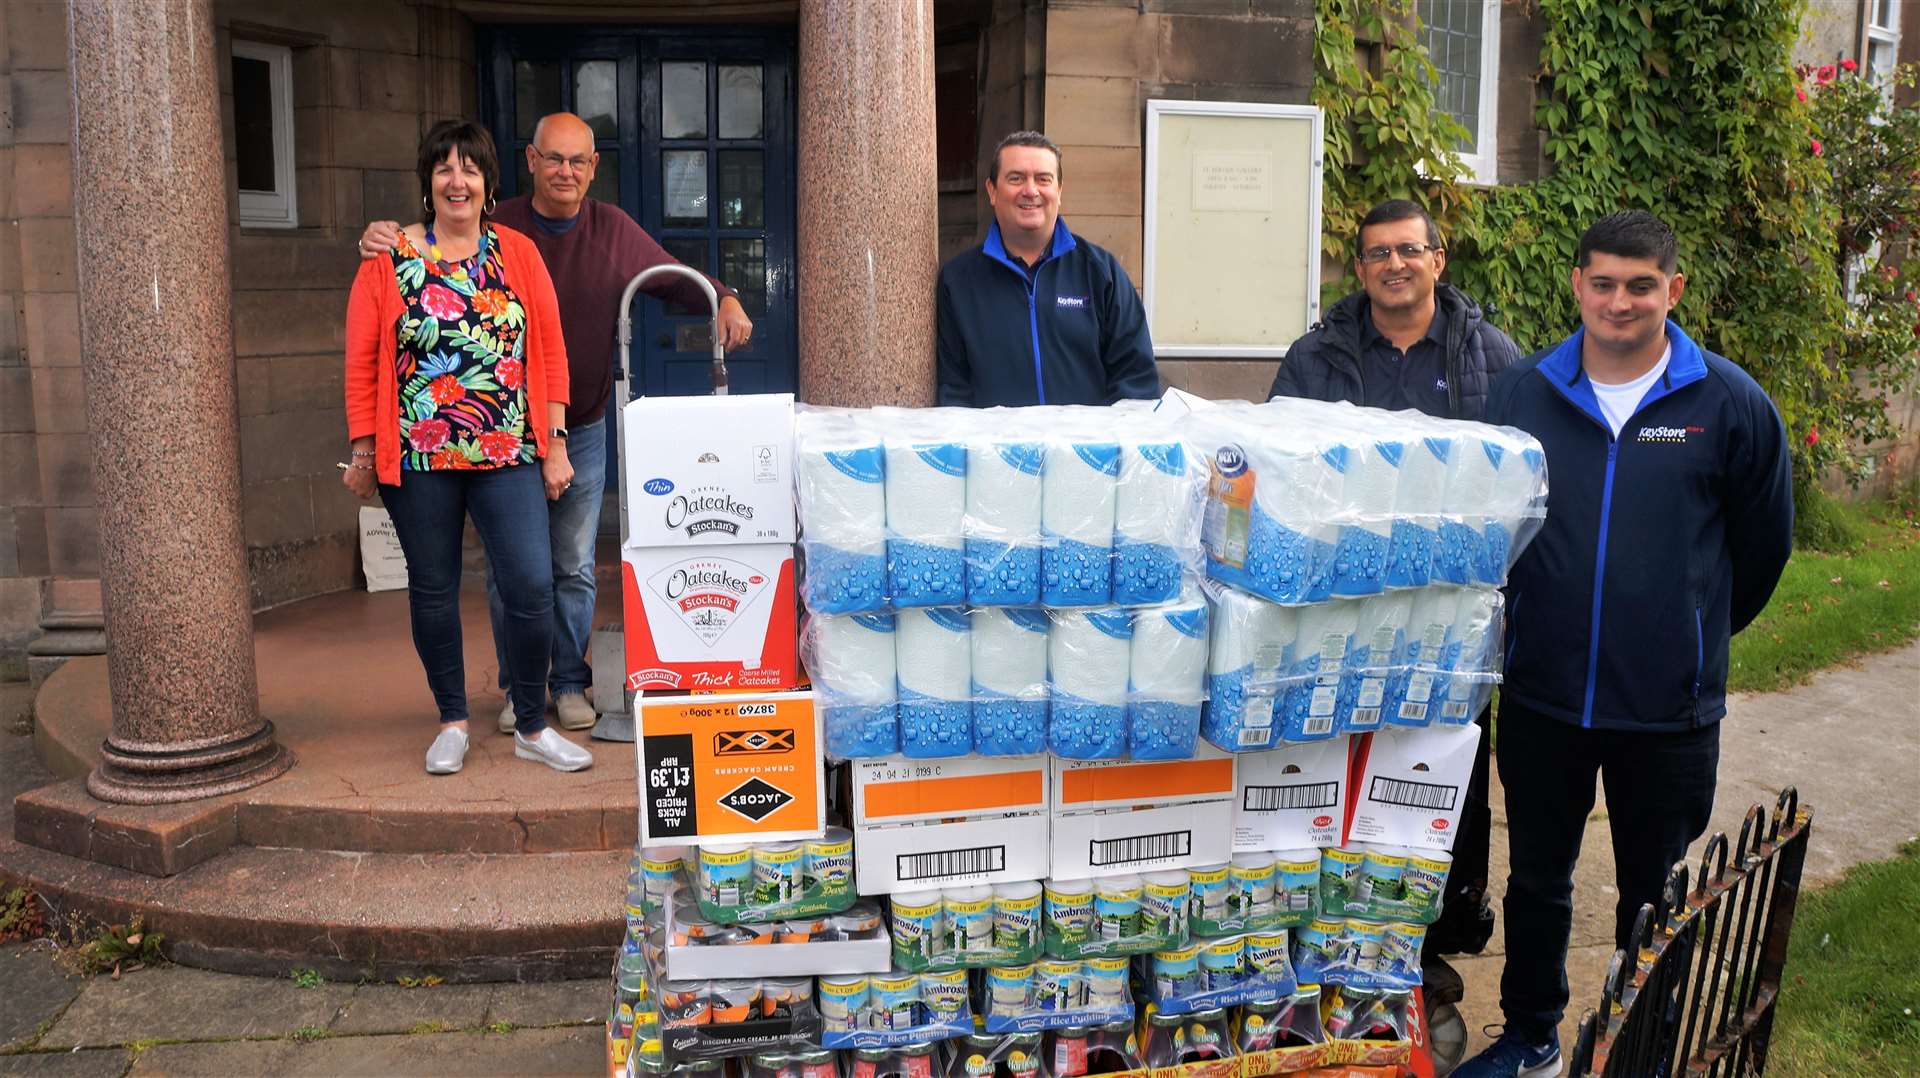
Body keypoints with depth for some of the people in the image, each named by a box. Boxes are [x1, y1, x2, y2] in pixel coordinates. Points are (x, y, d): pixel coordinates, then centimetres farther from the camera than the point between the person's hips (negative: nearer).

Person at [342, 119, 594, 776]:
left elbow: (550, 351, 6)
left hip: (508, 456, 1)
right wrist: (363, 452, 0)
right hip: (417, 457, 0)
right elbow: (361, 364, 3)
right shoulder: (389, 260, 3)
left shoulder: (517, 253, 6)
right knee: (433, 590, 10)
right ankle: (452, 722, 26)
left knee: (532, 587, -6)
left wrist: (555, 444, 2)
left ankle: (532, 728, 10)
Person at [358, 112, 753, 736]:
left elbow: (675, 280, 8)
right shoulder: (497, 229, -5)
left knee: (575, 566, 9)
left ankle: (569, 684, 22)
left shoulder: (613, 230, 0)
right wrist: (383, 241, -19)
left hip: (582, 428, 1)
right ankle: (517, 688, 20)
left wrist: (724, 301, -9)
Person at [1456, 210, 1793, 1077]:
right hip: (1540, 697, 2)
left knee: (1654, 893, 14)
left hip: (1670, 709, -2)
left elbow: (1761, 547, 6)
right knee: (1536, 878, 16)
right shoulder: (1522, 394, -3)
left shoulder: (1732, 404, -7)